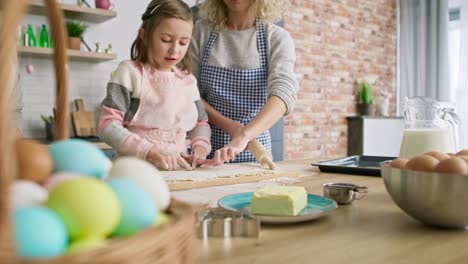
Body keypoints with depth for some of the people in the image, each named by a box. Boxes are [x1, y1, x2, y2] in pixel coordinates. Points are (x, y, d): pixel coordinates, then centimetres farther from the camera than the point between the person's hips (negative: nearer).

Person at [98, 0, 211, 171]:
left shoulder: (188, 81, 10)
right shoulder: (130, 72, -3)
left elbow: (201, 123, 21)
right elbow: (107, 125, -10)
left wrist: (200, 147, 0)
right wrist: (149, 152, -21)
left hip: (178, 171, 3)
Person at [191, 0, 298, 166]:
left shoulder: (277, 38, -5)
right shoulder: (201, 31, -1)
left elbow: (284, 93, -19)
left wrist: (243, 137, -34)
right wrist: (229, 125, -15)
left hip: (253, 147, -1)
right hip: (206, 146, 1)